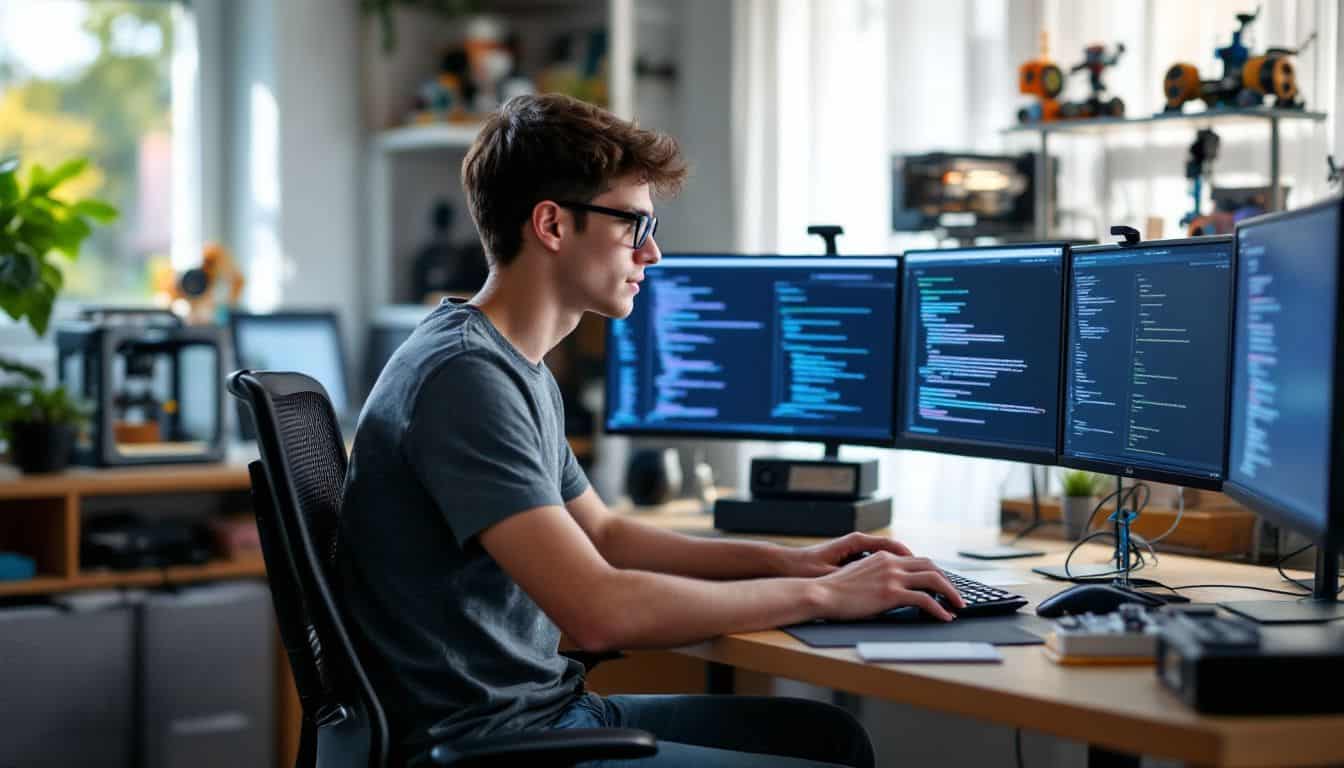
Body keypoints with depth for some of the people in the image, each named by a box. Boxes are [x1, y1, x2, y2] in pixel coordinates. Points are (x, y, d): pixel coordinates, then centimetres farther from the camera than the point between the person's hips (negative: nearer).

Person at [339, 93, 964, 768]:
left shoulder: (520, 370, 12)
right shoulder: (463, 377, -20)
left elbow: (605, 535, 23)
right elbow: (597, 610, -27)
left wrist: (789, 561, 10)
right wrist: (819, 594, -17)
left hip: (548, 707, 10)